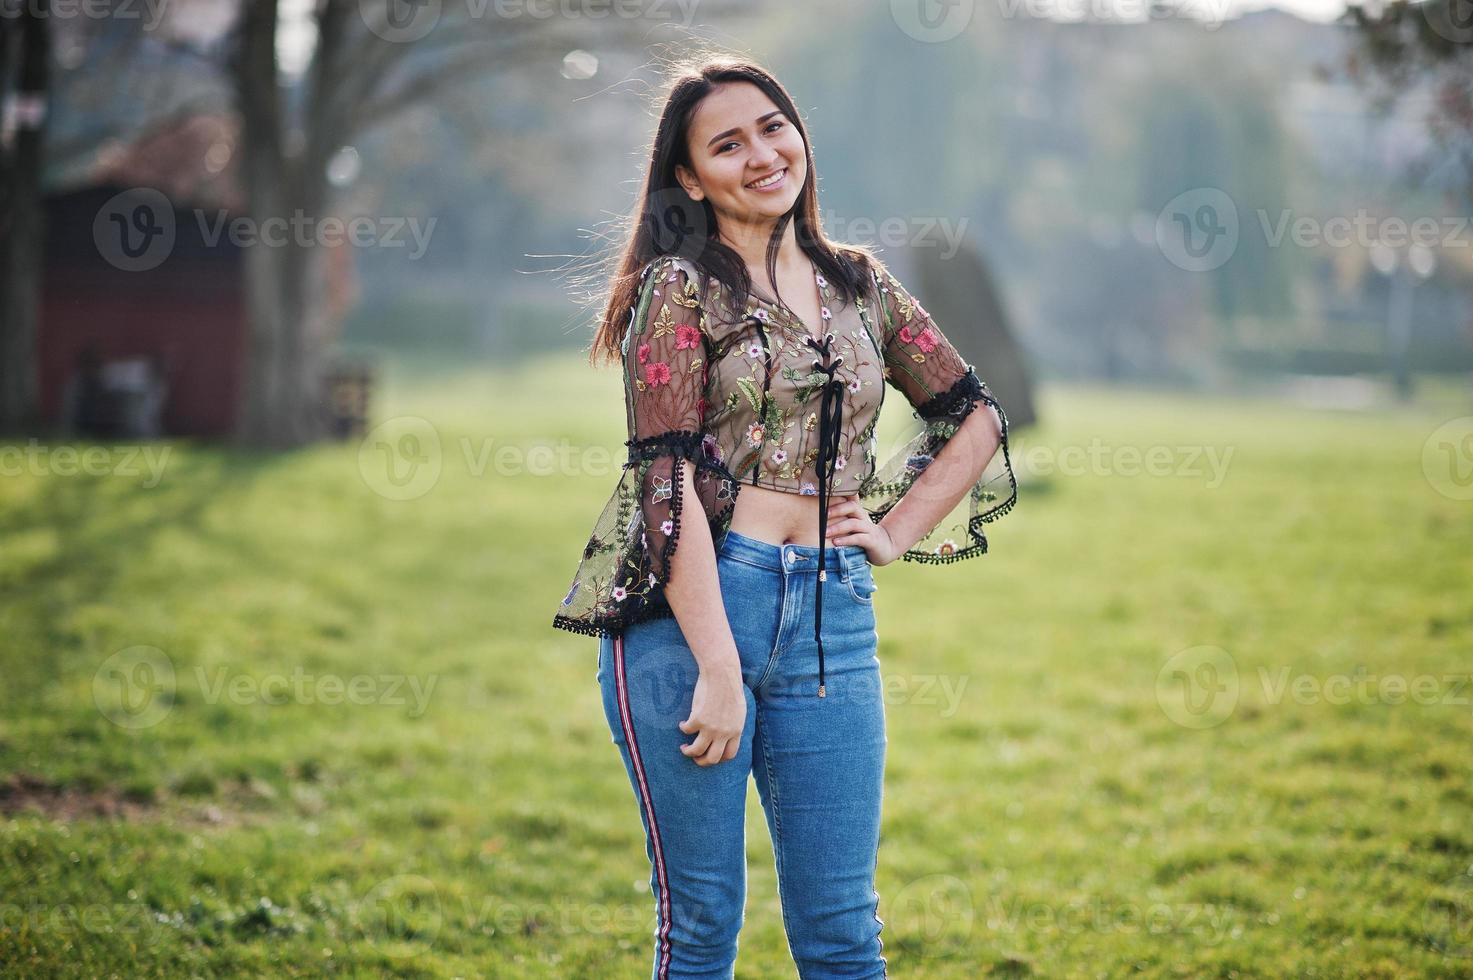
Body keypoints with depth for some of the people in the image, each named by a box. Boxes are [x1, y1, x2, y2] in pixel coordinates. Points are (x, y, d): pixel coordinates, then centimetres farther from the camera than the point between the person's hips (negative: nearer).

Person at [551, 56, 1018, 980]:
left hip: (833, 621, 4)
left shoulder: (858, 283, 13)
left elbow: (977, 416, 24)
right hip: (691, 612, -4)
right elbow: (669, 482, -11)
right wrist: (719, 670, -17)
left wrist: (899, 530, 10)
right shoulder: (680, 286, -3)